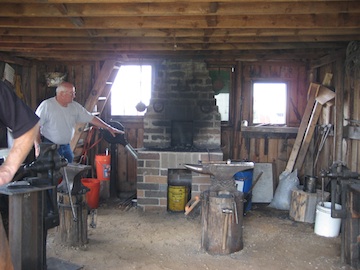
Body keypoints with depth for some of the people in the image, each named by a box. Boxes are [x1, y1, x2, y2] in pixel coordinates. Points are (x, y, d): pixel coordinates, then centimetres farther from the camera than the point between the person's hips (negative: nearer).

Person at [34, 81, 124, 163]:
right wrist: (37, 146, -21)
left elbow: (91, 118, 8)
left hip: (66, 146, 5)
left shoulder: (75, 106, 2)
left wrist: (109, 128, 6)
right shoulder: (46, 105, -12)